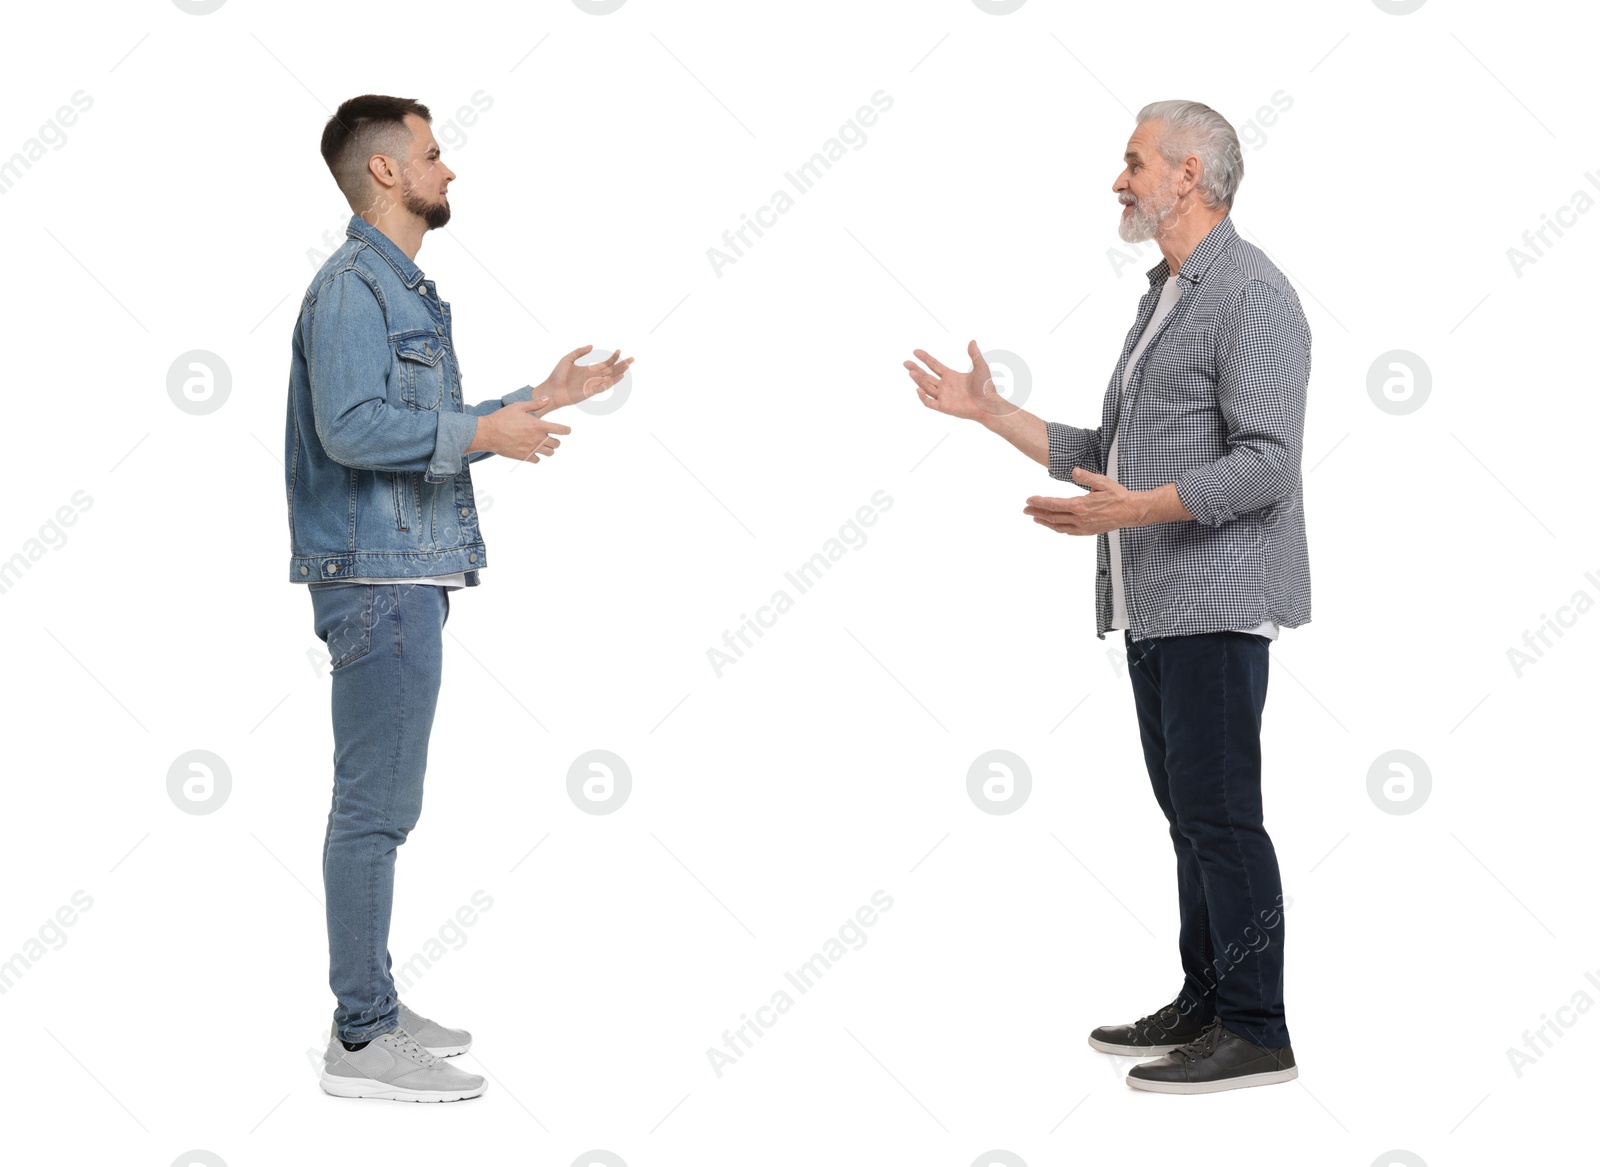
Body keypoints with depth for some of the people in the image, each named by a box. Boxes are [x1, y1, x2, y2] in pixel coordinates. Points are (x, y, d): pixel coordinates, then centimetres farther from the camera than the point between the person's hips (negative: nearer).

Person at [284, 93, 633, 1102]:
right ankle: (362, 1041, 0)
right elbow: (351, 427, -23)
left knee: (383, 802, 14)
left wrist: (542, 400, 20)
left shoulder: (406, 288, 20)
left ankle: (376, 1008, 24)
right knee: (375, 805, -7)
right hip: (377, 577, -10)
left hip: (407, 575, 10)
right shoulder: (352, 286, -12)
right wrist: (481, 432, -19)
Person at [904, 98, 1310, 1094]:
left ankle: (1256, 1031, -2)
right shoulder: (1164, 297, 21)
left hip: (1214, 601, -10)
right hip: (1154, 604, 10)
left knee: (1220, 814, -8)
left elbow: (1267, 461, -20)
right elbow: (1104, 457, 22)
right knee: (1190, 815, 13)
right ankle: (1204, 1004, 21)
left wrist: (1137, 509, -29)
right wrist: (990, 411, 19)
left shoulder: (1252, 294, -10)